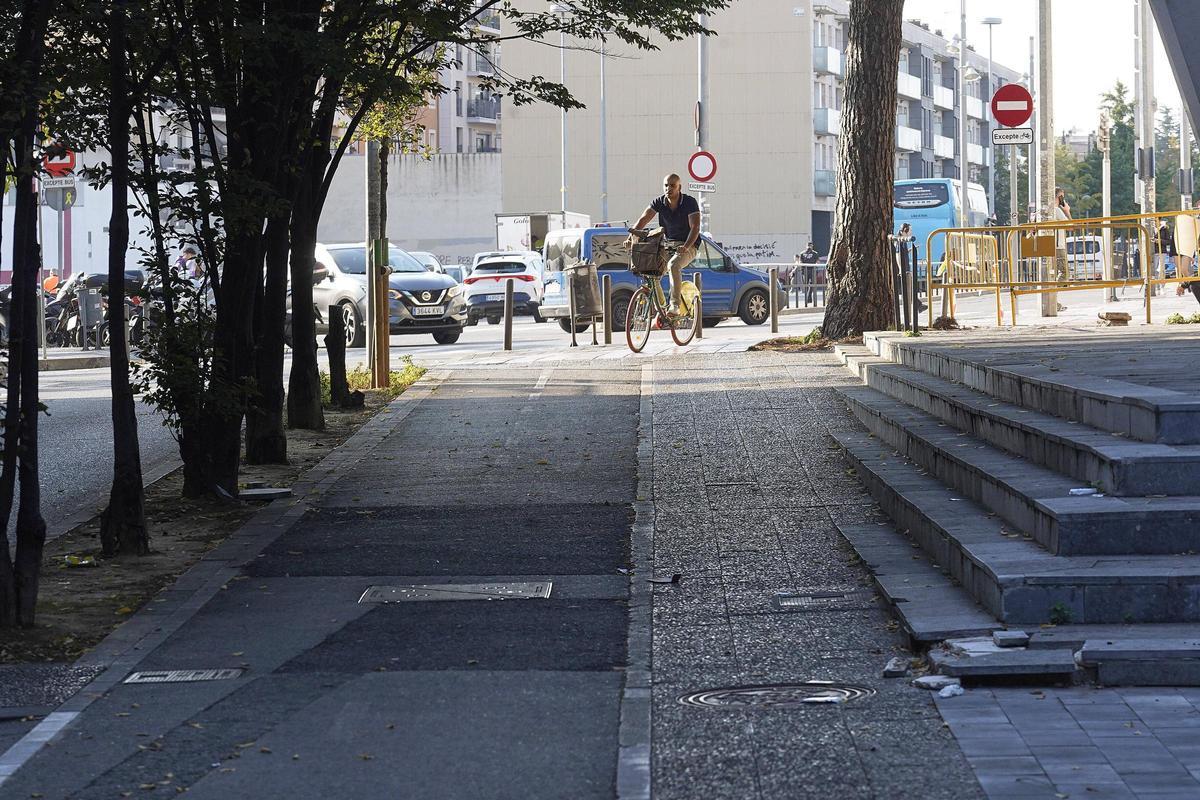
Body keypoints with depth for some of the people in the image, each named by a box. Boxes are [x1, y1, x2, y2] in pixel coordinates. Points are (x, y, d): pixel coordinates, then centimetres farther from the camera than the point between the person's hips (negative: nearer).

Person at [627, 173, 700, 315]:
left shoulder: (690, 202, -11)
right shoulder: (659, 202, 0)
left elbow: (695, 227, -20)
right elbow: (643, 220, -8)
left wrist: (686, 246, -37)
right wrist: (631, 238, -25)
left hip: (688, 246, -5)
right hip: (668, 244, 6)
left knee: (673, 265, -34)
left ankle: (675, 305, -32)